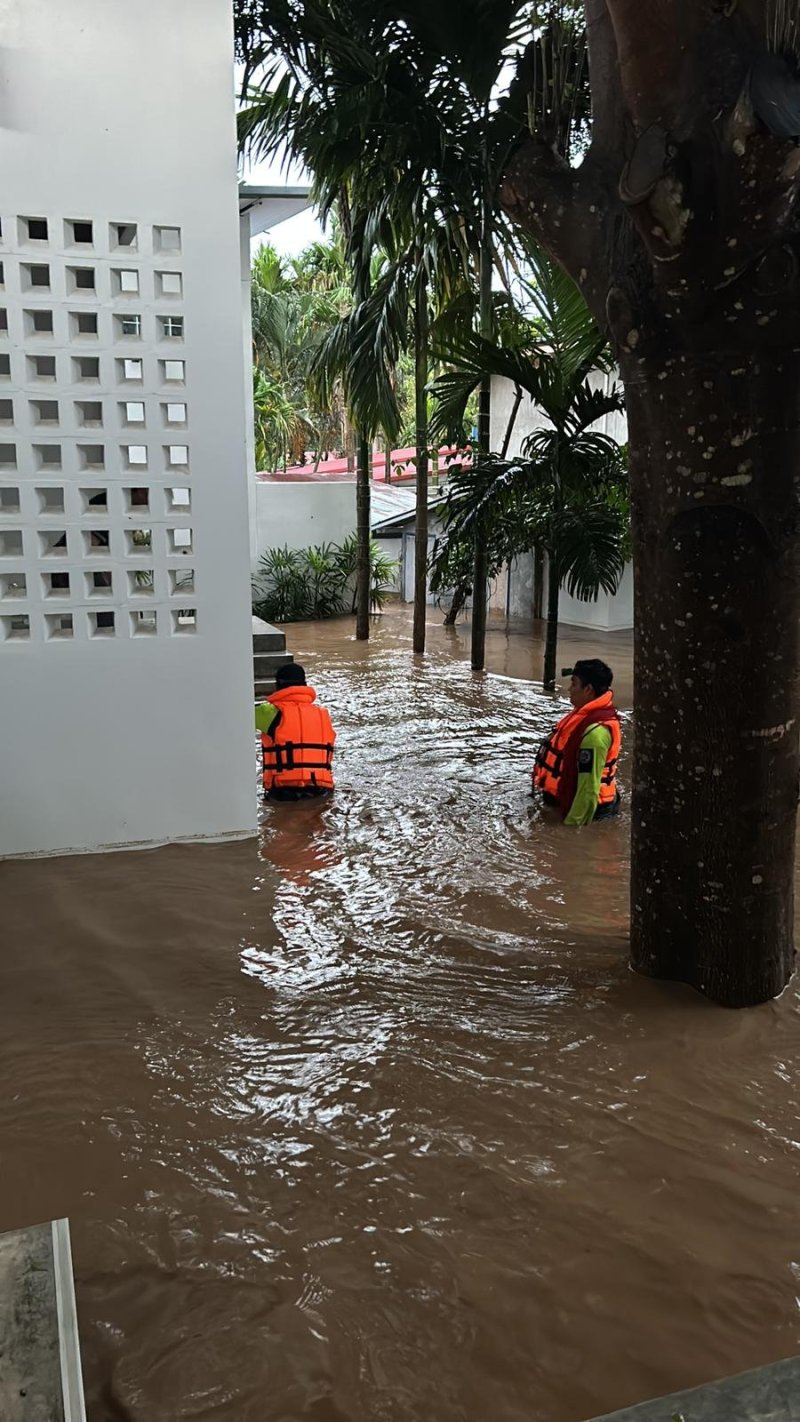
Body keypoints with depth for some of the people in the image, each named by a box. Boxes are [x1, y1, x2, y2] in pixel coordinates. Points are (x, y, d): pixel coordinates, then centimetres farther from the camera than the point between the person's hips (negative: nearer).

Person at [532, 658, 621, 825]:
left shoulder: (595, 731, -29)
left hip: (581, 808, -10)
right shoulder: (589, 714, 4)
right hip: (569, 800, 10)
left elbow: (589, 788, -28)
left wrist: (571, 824, -22)